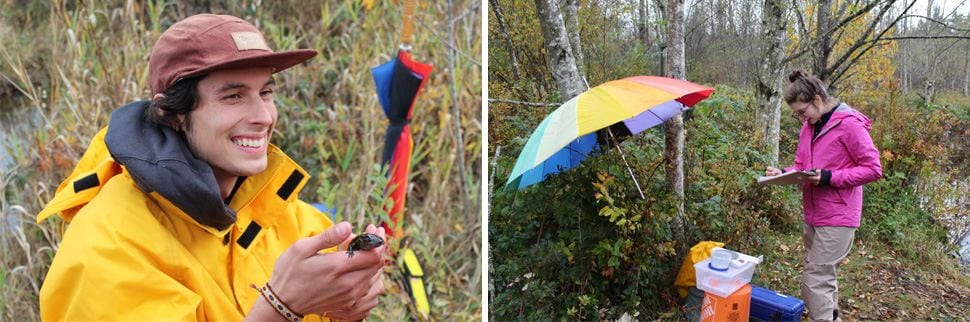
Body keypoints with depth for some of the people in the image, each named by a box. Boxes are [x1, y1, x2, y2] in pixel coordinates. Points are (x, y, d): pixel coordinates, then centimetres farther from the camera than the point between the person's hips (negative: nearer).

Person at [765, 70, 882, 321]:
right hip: (813, 215, 8)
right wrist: (782, 173, -5)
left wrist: (829, 178, -22)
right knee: (823, 277, 18)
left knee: (814, 281, -7)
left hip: (837, 218, -8)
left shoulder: (849, 124, -15)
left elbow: (873, 169, -15)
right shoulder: (809, 127, 9)